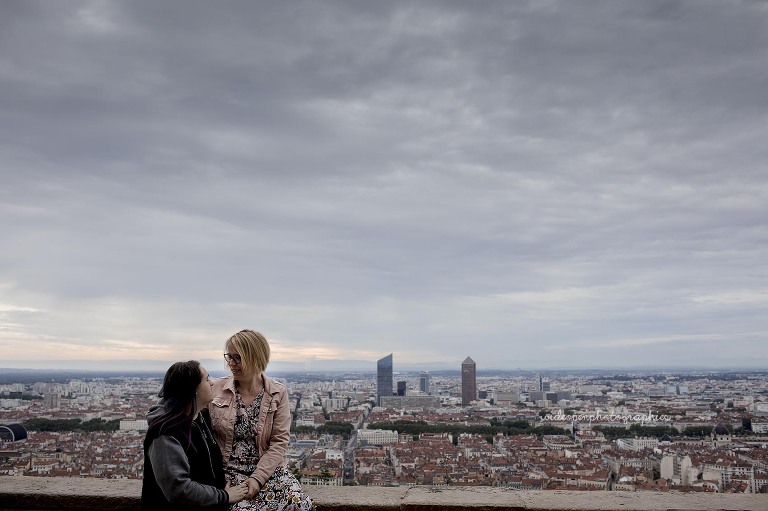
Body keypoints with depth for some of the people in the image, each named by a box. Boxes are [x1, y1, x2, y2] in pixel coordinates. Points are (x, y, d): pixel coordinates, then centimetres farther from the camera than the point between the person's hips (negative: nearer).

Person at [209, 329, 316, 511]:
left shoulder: (278, 393, 0)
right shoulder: (215, 389, 2)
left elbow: (279, 442, -4)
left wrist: (257, 478, -14)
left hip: (268, 469, 1)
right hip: (229, 470, -1)